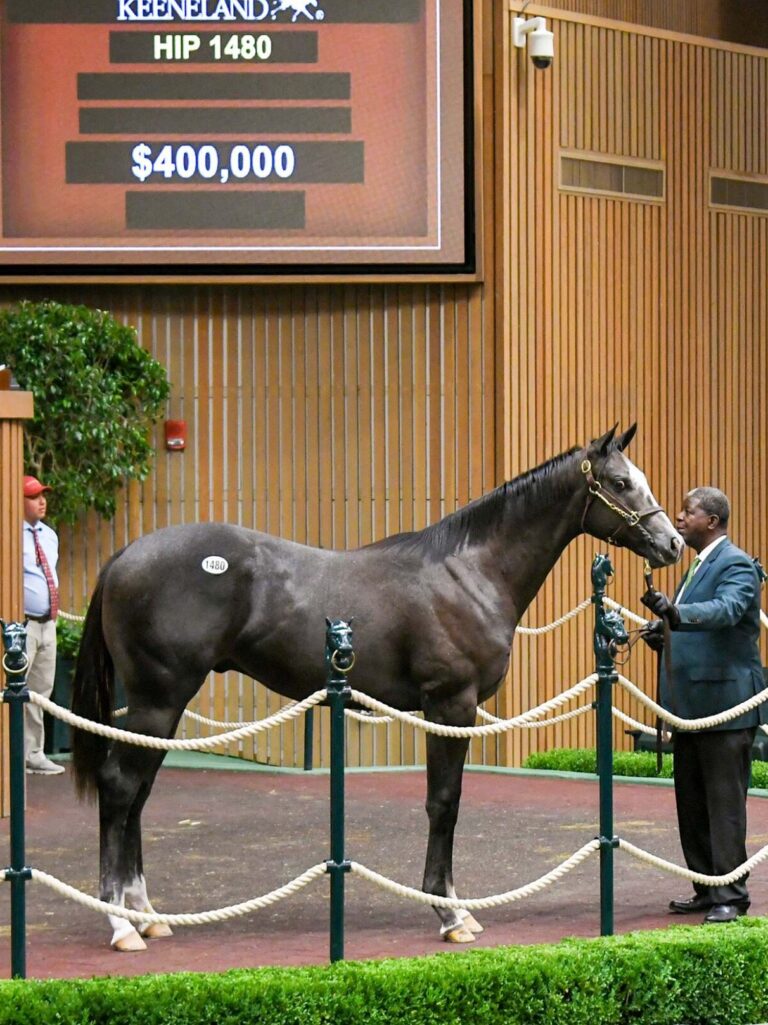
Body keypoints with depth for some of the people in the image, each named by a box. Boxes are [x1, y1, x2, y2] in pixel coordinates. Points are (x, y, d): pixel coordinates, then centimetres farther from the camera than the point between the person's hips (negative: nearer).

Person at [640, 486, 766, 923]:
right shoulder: (700, 566, 19)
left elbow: (726, 609, -30)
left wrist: (674, 611, -45)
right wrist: (664, 631, 7)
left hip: (725, 702, -10)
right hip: (691, 705, 10)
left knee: (725, 801, -6)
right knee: (692, 804, 12)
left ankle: (731, 895, -3)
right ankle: (708, 889, 19)